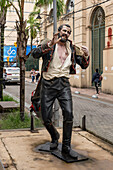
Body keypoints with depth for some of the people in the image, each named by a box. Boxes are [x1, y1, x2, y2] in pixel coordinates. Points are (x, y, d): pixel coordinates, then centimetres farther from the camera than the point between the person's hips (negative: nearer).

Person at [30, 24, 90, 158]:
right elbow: (34, 54, -14)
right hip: (48, 84, -1)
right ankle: (54, 137, 33)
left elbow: (84, 65, 15)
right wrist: (50, 44, -26)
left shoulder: (72, 49, 15)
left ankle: (66, 148, -5)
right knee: (46, 118, 0)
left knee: (68, 113, -18)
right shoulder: (48, 44, 4)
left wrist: (86, 56, -6)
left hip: (63, 84, 2)